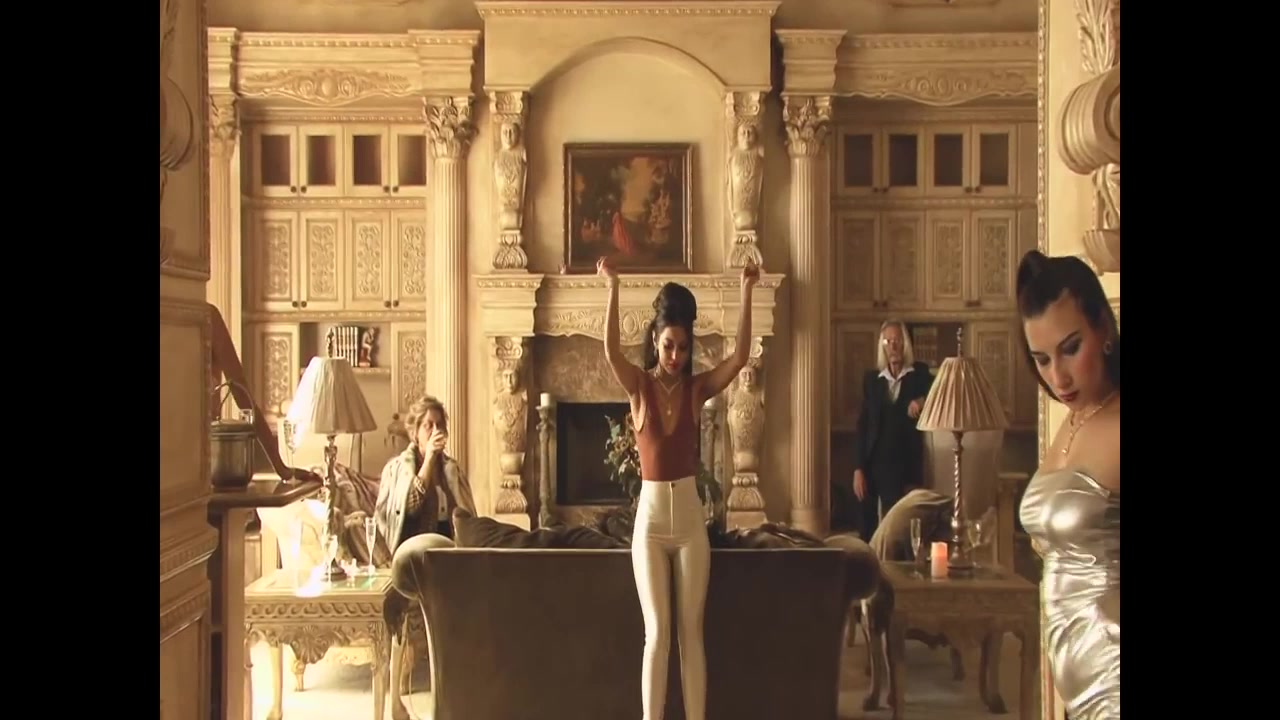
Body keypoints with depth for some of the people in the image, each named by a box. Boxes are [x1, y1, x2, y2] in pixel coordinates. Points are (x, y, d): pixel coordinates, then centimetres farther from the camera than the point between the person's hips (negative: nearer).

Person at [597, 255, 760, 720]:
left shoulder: (698, 388, 1)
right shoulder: (639, 386, -3)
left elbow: (741, 356, -13)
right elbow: (611, 350, -23)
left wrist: (746, 292, -19)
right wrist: (613, 288, -32)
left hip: (690, 517, 1)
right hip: (650, 517, -1)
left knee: (691, 631, 7)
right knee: (657, 633, 0)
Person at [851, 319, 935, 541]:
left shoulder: (920, 374, 5)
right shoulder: (872, 379, 8)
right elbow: (862, 426, 5)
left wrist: (922, 400, -28)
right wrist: (858, 468, -2)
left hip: (906, 466, -2)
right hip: (874, 464, 2)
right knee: (869, 527, 2)